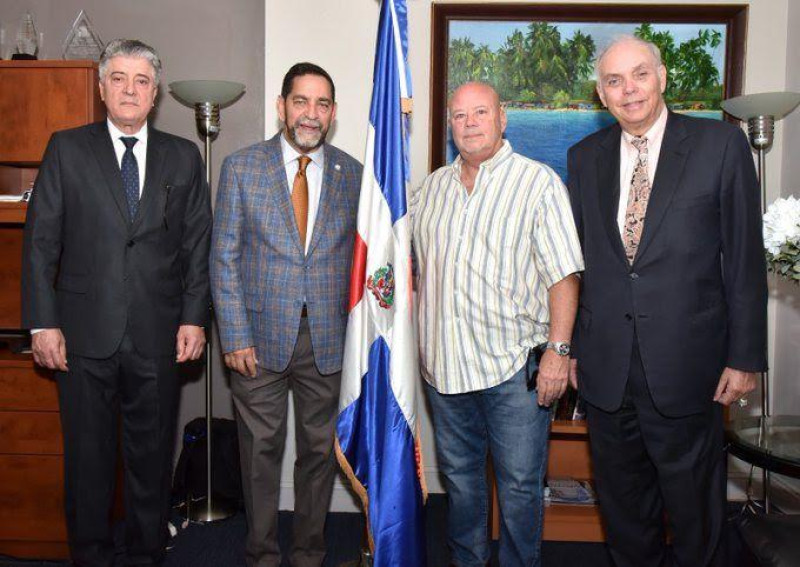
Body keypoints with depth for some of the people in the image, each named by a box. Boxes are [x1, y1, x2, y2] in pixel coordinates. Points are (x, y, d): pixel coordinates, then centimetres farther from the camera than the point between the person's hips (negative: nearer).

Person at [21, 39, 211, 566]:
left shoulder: (183, 157, 7)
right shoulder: (66, 149, 4)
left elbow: (198, 243, 6)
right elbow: (40, 240, 1)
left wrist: (194, 317, -2)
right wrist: (43, 323, -5)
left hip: (158, 336, 1)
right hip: (85, 334, 0)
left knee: (153, 458, 12)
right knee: (88, 458, 11)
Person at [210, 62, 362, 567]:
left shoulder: (353, 174, 4)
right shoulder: (242, 167, 0)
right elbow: (225, 257, -2)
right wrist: (235, 336, -7)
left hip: (329, 341, 2)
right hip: (260, 337, -1)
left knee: (321, 450, 12)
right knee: (261, 451, 9)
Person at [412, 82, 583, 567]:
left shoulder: (539, 182, -5)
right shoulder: (433, 187, 12)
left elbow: (563, 274, -10)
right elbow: (414, 262, 24)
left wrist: (558, 350, -17)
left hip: (515, 364, -5)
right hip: (445, 363, 5)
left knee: (520, 485, 4)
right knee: (460, 476, 18)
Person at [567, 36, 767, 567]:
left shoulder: (721, 144, -4)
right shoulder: (585, 157, 6)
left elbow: (745, 258, -4)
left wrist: (745, 357, -5)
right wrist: (570, 345, 8)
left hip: (685, 364, -3)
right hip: (605, 365, 3)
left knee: (694, 502, 14)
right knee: (622, 500, 18)